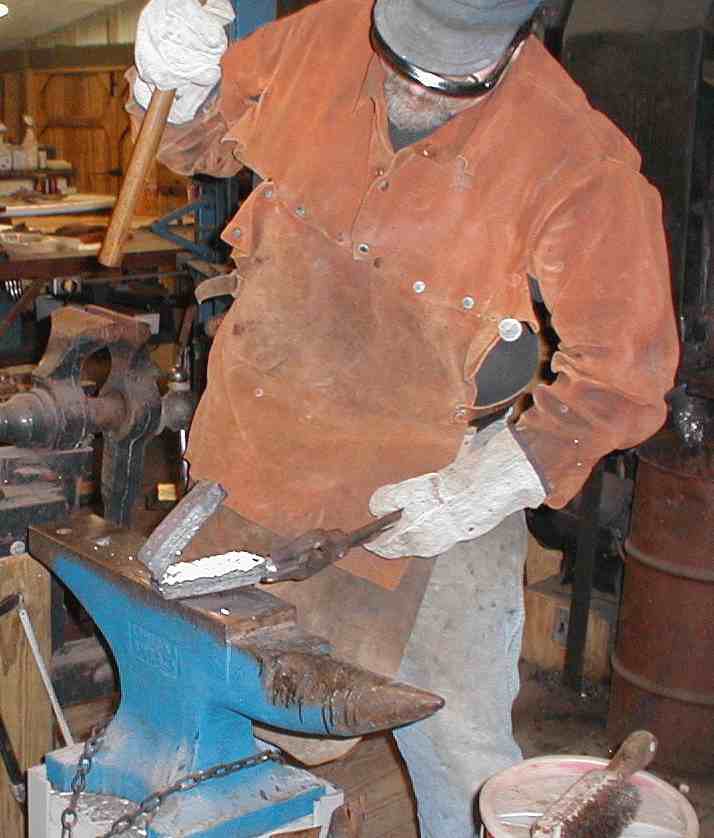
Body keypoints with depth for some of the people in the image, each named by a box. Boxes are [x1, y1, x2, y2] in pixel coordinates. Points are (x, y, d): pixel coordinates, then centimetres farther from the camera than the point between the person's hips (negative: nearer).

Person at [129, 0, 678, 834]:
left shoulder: (578, 169, -23)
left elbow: (621, 374, -16)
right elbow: (201, 136, 10)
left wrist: (478, 491, -24)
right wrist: (175, 81, -14)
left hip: (430, 502, -3)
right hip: (258, 458, 4)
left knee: (459, 750, 6)